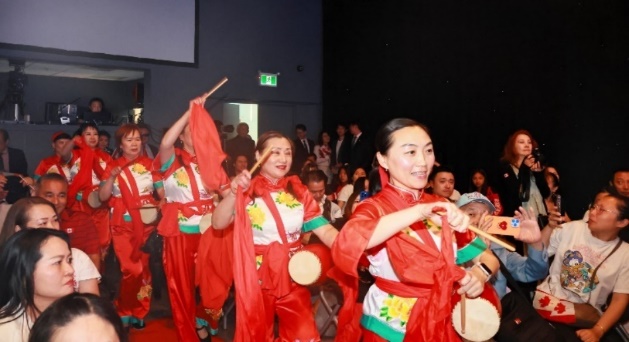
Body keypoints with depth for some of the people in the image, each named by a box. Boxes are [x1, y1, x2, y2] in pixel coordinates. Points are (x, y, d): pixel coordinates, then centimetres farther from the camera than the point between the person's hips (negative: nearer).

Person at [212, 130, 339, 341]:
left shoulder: (299, 191, 1)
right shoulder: (247, 191, -8)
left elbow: (325, 230, -7)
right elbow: (218, 223, -19)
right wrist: (233, 193, -33)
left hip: (293, 278, 3)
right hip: (257, 278, -2)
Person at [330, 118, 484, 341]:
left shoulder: (441, 206, 1)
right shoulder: (375, 207, -16)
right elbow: (345, 245, -37)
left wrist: (478, 275, -15)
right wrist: (419, 211, -41)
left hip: (440, 324, 5)